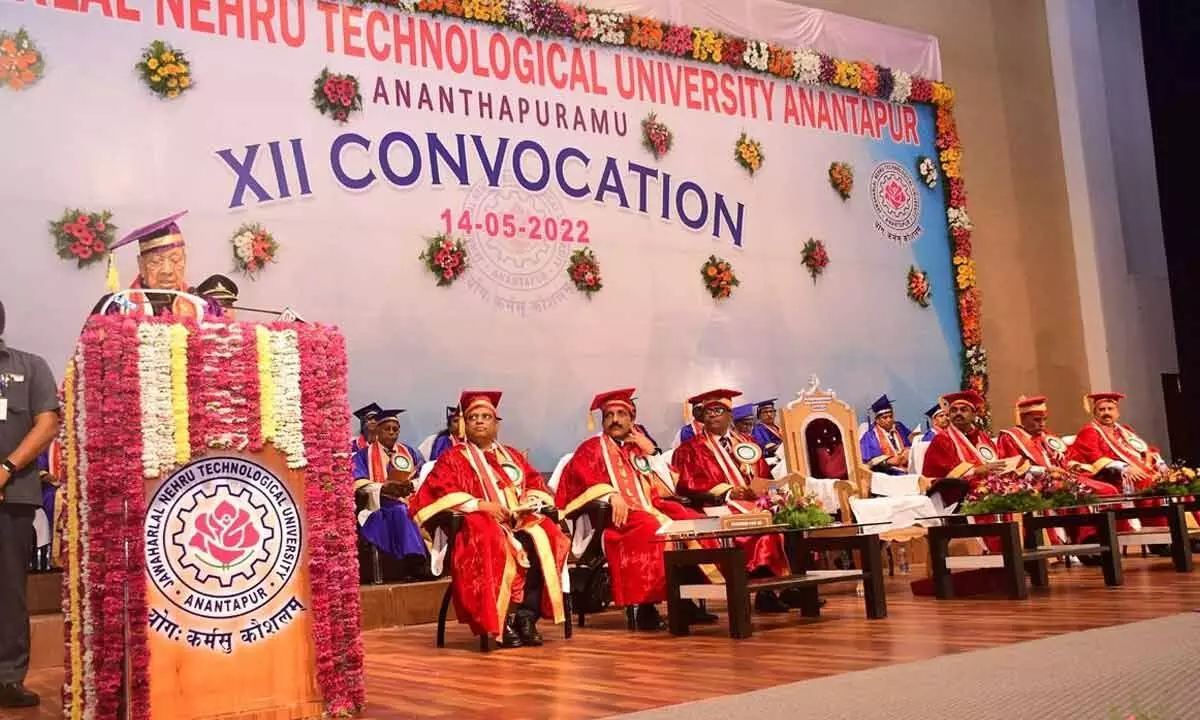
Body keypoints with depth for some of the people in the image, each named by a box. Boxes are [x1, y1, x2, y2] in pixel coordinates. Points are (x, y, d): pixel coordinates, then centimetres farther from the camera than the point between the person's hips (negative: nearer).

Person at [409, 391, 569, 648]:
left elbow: (536, 484, 19)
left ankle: (526, 614, -27)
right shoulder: (453, 458, 11)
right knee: (493, 544, -39)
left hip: (519, 520, 4)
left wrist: (530, 502, -5)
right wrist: (480, 505, -16)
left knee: (546, 538, -29)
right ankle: (504, 620, -32)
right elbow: (439, 492, -5)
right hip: (479, 523, -4)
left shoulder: (512, 456, 25)